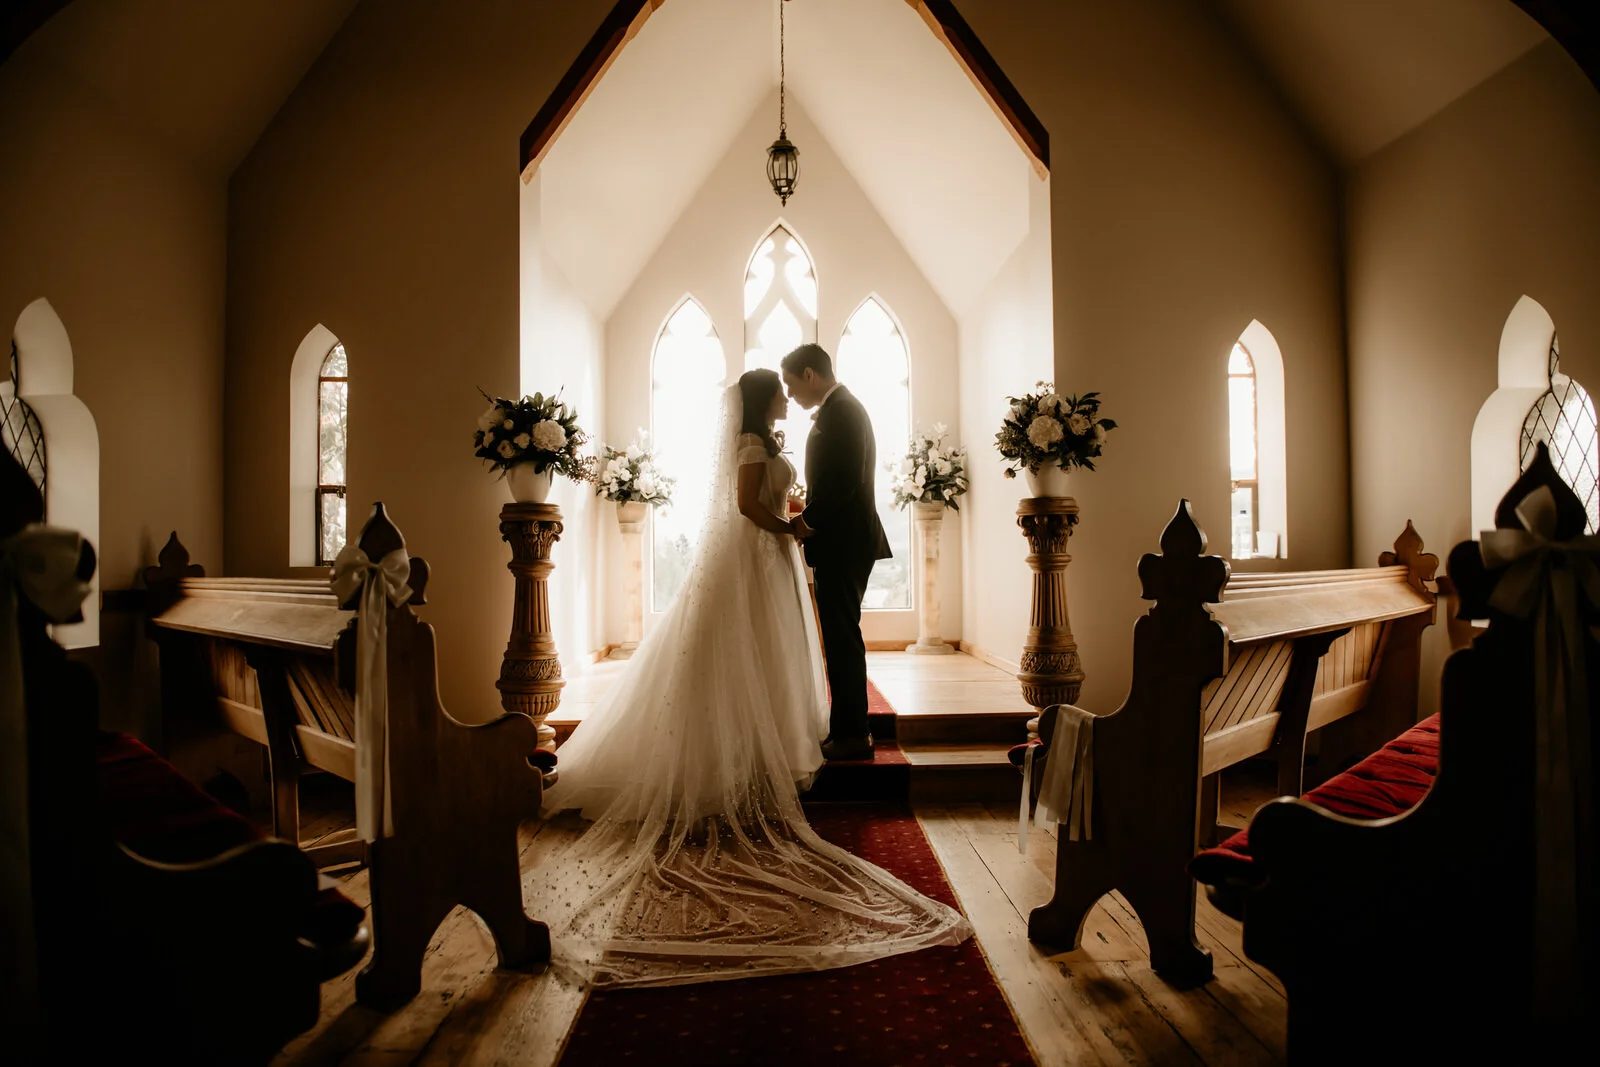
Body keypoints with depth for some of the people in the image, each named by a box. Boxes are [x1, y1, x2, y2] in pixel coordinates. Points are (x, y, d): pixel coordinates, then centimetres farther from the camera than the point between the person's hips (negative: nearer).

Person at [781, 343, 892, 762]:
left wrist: (808, 520, -13)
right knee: (842, 635, 14)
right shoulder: (842, 407, 18)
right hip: (845, 540, 10)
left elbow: (845, 479, -23)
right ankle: (848, 730, 23)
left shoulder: (839, 411, -14)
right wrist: (810, 516, 8)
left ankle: (851, 735, 6)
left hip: (842, 543, -10)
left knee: (841, 636, -3)